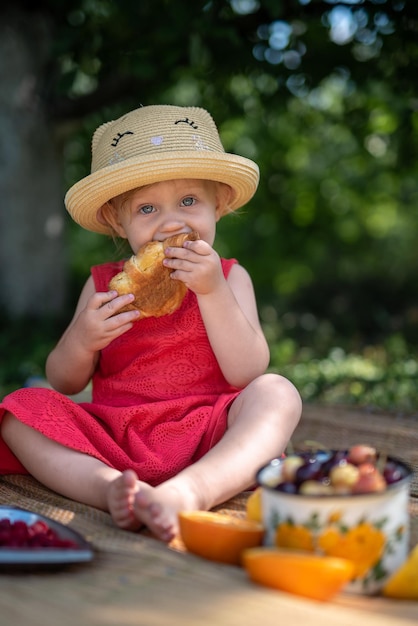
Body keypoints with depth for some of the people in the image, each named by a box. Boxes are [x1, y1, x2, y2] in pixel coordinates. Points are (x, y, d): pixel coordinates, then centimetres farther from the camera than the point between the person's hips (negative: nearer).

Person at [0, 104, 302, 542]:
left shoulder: (229, 277, 6)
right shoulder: (104, 284, 10)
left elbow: (247, 373, -7)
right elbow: (64, 383, 11)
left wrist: (212, 291, -17)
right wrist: (80, 341, -12)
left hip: (206, 444, -1)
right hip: (111, 441, 2)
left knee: (276, 393, -27)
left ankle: (190, 491, -49)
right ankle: (108, 486, -38)